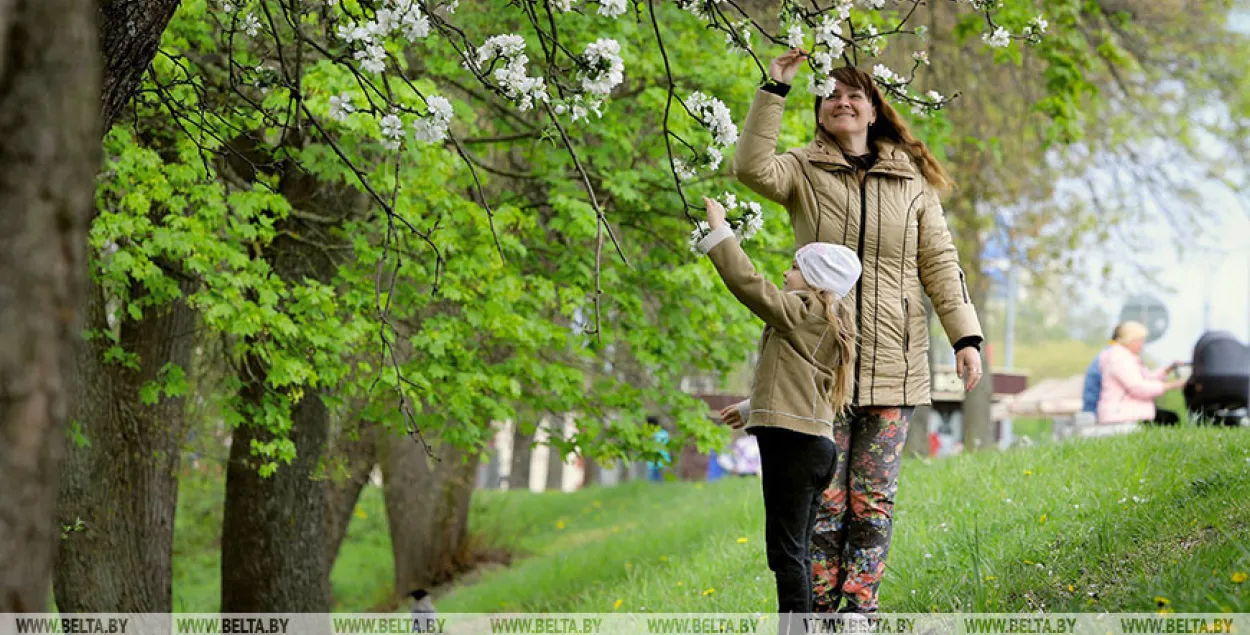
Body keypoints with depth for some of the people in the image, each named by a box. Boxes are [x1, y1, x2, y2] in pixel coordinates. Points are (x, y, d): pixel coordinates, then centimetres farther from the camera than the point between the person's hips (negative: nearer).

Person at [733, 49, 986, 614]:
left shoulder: (912, 181, 12)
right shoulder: (804, 172, 6)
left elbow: (940, 263, 10)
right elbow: (752, 167, -15)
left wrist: (966, 336, 1)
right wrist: (775, 89, -17)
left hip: (890, 366, 2)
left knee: (873, 500, 2)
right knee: (824, 498, -2)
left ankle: (858, 606, 7)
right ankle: (820, 608, 5)